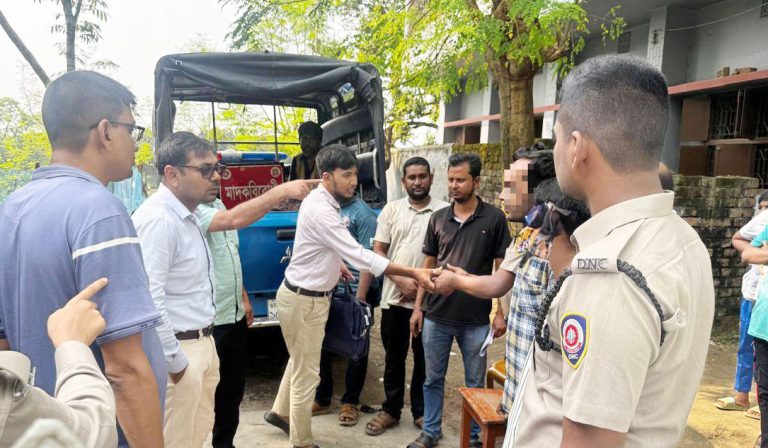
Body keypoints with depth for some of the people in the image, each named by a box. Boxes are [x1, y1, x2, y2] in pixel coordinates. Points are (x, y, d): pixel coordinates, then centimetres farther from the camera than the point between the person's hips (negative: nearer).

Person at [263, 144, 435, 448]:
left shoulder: (321, 201, 4)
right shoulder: (320, 210, -28)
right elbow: (361, 257, -32)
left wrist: (336, 263, 20)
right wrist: (413, 273, -32)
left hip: (306, 295, 10)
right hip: (303, 300, -10)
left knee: (300, 362, 27)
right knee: (306, 374, 5)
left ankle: (280, 412, 47)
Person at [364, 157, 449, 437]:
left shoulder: (444, 211, -2)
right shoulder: (391, 210, 3)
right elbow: (378, 252, 2)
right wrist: (401, 281, -11)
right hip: (394, 298, 1)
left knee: (424, 359, 12)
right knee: (394, 358, 13)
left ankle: (421, 411, 29)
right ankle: (390, 410, 28)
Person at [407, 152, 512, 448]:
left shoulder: (494, 218, -5)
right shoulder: (438, 218, 3)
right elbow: (429, 265, 8)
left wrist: (501, 312, -6)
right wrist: (418, 307, 5)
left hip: (476, 319, -2)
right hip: (436, 315, 3)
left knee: (475, 383, 12)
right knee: (433, 378, 14)